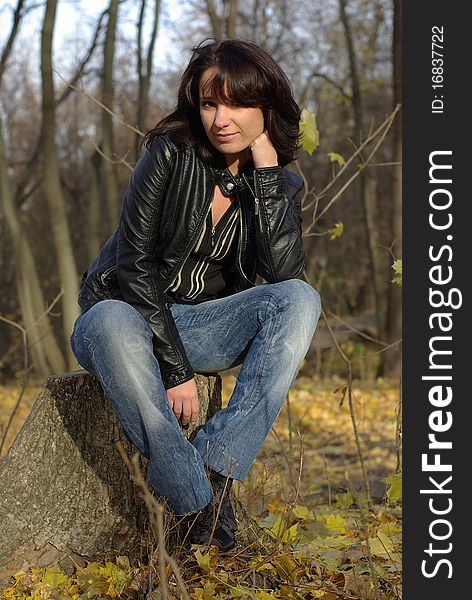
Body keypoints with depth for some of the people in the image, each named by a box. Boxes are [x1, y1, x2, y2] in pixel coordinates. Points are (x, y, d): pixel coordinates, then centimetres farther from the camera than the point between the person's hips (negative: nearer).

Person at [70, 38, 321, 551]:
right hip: (130, 312, -3)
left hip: (199, 327, 4)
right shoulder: (171, 154, -12)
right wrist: (175, 369, -23)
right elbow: (134, 264, -17)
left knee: (299, 300, -24)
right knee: (112, 324, -40)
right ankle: (198, 506, -35)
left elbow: (282, 272, -18)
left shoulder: (280, 185, 0)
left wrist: (266, 172, -18)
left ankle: (216, 465, -32)